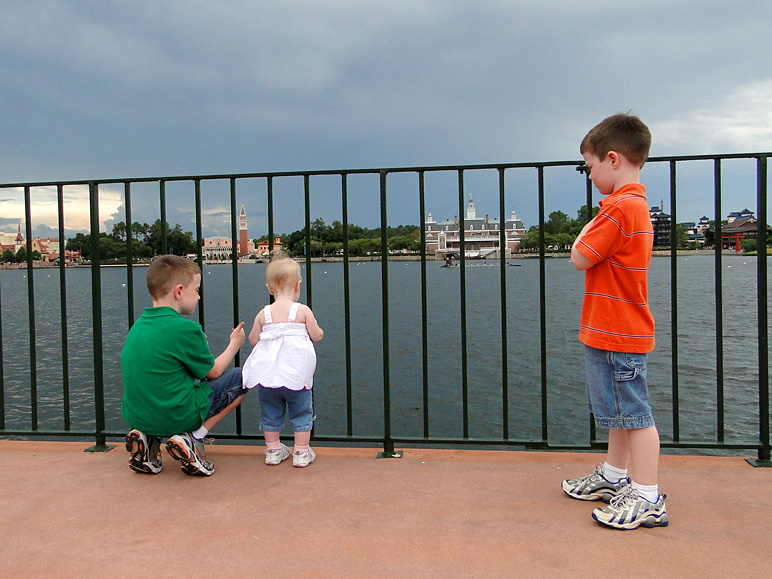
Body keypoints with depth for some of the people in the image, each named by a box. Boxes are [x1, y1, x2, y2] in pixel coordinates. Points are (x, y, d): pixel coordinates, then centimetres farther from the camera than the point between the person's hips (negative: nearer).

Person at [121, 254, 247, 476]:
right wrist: (234, 344, 13)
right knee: (240, 378, 5)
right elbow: (212, 372, -5)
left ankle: (147, 438, 12)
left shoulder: (137, 326, 4)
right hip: (178, 417, -7)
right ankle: (193, 439, -5)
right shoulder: (186, 328, -18)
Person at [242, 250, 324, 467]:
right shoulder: (303, 311, -7)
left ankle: (273, 450, 28)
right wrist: (317, 329, 20)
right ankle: (302, 453, 16)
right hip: (296, 374, -2)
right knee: (301, 411, 12)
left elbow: (253, 340, 8)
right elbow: (317, 336, -2)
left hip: (267, 373, 3)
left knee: (270, 412, 17)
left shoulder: (263, 314, 0)